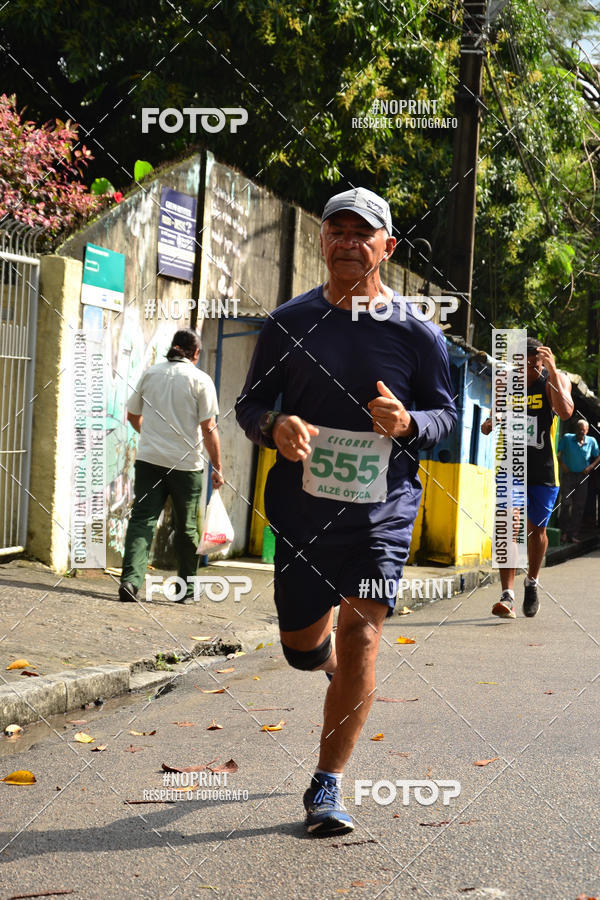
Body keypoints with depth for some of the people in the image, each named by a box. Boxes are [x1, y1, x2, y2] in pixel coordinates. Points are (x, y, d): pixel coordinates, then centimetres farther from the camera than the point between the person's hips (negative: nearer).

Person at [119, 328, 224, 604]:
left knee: (142, 519, -1)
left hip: (149, 459, 2)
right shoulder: (200, 380, -4)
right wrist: (217, 468, 0)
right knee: (186, 528, 10)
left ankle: (130, 579, -18)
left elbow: (133, 415, 18)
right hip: (186, 464, -2)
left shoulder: (149, 374, 7)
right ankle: (187, 588, 21)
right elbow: (209, 429, -8)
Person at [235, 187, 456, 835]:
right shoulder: (289, 323, 2)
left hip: (383, 512, -1)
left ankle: (326, 788, -1)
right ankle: (331, 658, 50)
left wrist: (408, 422, -16)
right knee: (302, 648, 10)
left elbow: (445, 415, 8)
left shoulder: (418, 334, -1)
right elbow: (249, 403, 7)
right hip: (303, 508, 2)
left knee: (361, 636, -12)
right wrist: (275, 426, -17)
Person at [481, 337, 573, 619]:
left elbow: (565, 412, -27)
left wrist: (552, 369, -34)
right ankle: (507, 595, -17)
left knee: (537, 529, 12)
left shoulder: (554, 380, -8)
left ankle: (532, 582, 37)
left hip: (543, 471, -1)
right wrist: (490, 422, -6)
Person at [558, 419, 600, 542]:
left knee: (579, 507, 3)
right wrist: (562, 464, -11)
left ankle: (573, 534, 10)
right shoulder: (567, 438, -2)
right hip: (568, 475, -2)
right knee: (565, 503, -10)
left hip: (582, 477, 2)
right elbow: (558, 453, 3)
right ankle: (564, 532, 2)